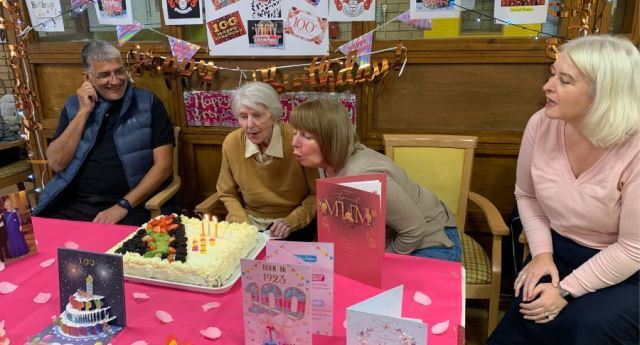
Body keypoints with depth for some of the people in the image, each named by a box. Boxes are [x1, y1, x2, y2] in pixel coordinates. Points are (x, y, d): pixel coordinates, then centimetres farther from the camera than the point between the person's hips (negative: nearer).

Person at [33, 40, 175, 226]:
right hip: (75, 204, 3)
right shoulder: (74, 106, 11)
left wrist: (123, 206, -13)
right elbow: (56, 163, 1)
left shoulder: (148, 103, 0)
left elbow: (163, 165, -5)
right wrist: (84, 112, -5)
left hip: (133, 205, -3)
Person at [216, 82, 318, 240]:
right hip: (250, 222, 4)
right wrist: (242, 223, -7)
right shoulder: (231, 143, -9)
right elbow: (228, 194, 8)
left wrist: (291, 222, -17)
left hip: (295, 224, -3)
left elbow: (318, 194, -6)